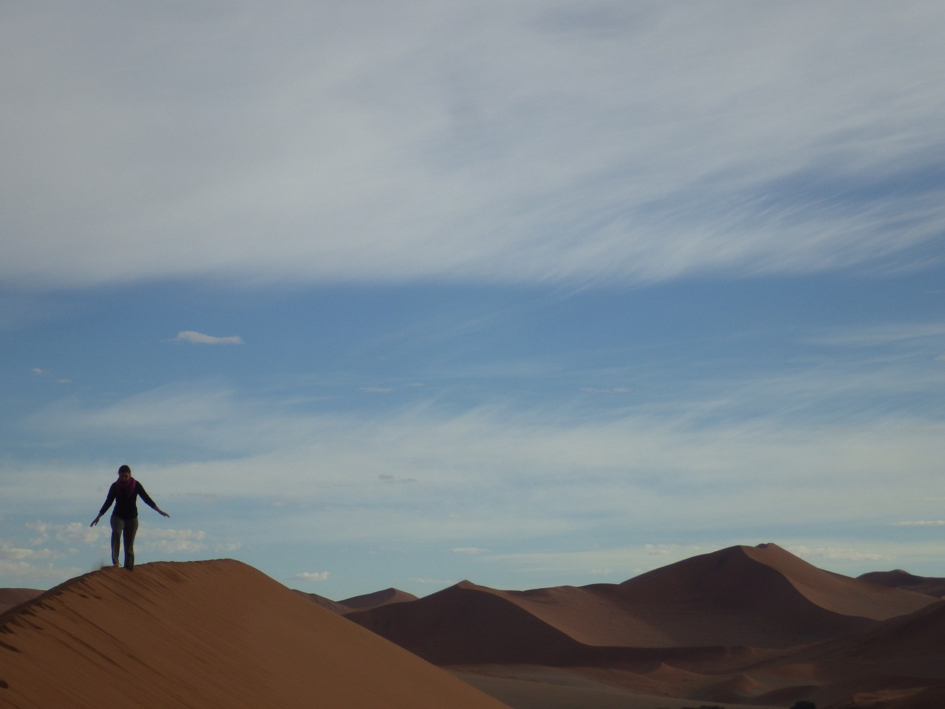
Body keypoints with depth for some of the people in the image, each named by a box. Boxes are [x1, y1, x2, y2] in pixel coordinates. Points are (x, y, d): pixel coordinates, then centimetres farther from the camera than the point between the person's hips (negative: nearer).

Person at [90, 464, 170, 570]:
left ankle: (128, 569, 3)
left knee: (129, 546, 0)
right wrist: (98, 517, 4)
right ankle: (115, 561, -41)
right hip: (118, 517, -1)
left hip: (132, 518, 1)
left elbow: (146, 498, -2)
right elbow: (108, 502, 3)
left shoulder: (136, 485, -4)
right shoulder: (115, 486, -4)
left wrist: (159, 510, -7)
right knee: (116, 533, -31)